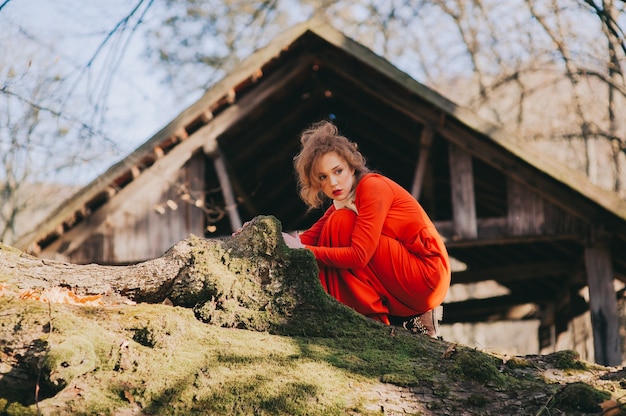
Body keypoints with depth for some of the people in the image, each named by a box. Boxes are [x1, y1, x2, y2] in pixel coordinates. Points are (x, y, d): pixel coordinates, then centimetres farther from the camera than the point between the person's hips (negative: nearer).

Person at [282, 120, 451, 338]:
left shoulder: (372, 186, -15)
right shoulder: (344, 199, 11)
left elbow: (359, 255, -22)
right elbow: (309, 237, 0)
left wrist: (304, 250, -21)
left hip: (426, 275, -9)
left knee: (341, 224, -12)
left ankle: (375, 318, -6)